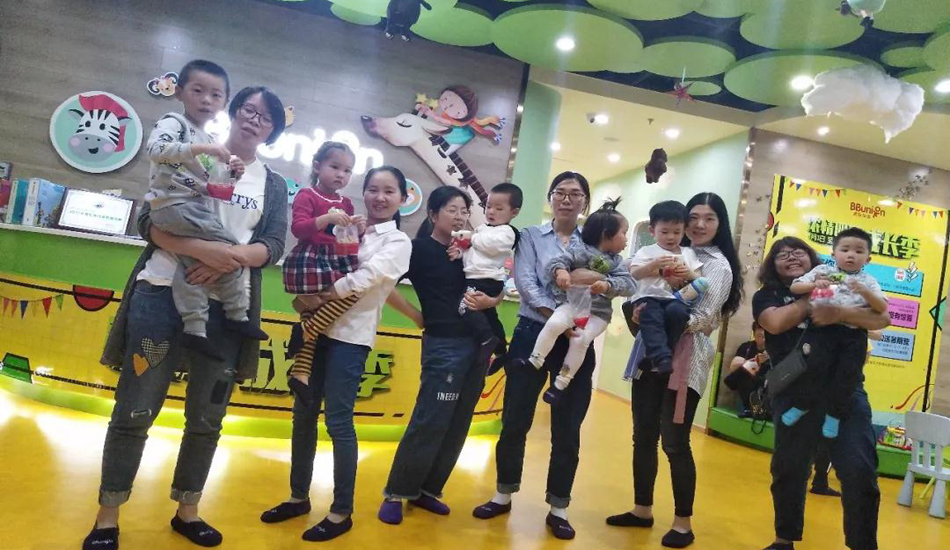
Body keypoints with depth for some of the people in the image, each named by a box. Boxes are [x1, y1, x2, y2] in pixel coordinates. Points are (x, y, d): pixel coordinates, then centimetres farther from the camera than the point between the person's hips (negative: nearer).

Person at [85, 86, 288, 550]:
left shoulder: (274, 185, 13)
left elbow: (273, 246, 1)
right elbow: (150, 221, -3)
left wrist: (232, 259, -19)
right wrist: (204, 249, -21)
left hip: (224, 307, 2)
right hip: (161, 295, -2)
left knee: (206, 419, 8)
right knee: (134, 412, 2)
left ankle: (186, 512, 25)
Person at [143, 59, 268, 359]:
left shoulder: (208, 140, 23)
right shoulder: (174, 122, -2)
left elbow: (212, 188, 23)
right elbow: (156, 148, -23)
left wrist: (230, 175, 3)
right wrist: (202, 149, -28)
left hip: (194, 207, 8)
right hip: (175, 205, -8)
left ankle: (194, 329, 1)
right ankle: (236, 315, -6)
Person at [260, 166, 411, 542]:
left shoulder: (399, 242, -1)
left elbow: (367, 277, -14)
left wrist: (320, 297, -16)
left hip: (351, 336, -5)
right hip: (318, 328, 5)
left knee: (338, 422, -3)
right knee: (304, 413, 11)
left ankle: (342, 513, 12)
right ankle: (299, 497, 28)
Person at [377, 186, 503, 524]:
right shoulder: (419, 249, -5)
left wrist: (489, 301, -8)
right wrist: (419, 317, -6)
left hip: (479, 342, 6)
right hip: (444, 344, -6)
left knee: (458, 424, 10)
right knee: (429, 422, -5)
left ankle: (426, 490, 23)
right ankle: (396, 494, 12)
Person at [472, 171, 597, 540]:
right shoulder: (530, 236, 5)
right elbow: (525, 282, -10)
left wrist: (597, 280, -26)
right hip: (532, 335, 0)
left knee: (567, 429, 7)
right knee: (515, 420, 6)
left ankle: (558, 508, 23)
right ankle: (504, 494, 27)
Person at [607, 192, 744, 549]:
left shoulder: (719, 265, -3)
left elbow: (704, 317, -13)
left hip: (685, 359, -5)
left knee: (675, 442, -2)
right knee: (643, 435, 11)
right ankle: (642, 509, 26)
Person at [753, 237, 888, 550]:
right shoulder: (767, 295, 10)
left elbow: (882, 319, 0)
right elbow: (775, 323, -13)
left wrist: (840, 312, -18)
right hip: (794, 392, -1)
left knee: (860, 472, -6)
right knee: (789, 468, 7)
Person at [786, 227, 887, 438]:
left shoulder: (868, 282, 12)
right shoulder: (822, 271, 9)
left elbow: (882, 308, 0)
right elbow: (794, 287, 4)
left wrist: (865, 292, -17)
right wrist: (813, 285, -16)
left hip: (854, 335, 2)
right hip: (823, 328, -2)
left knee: (848, 374, -4)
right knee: (814, 365, -14)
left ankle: (834, 414, 13)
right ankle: (801, 404, 6)